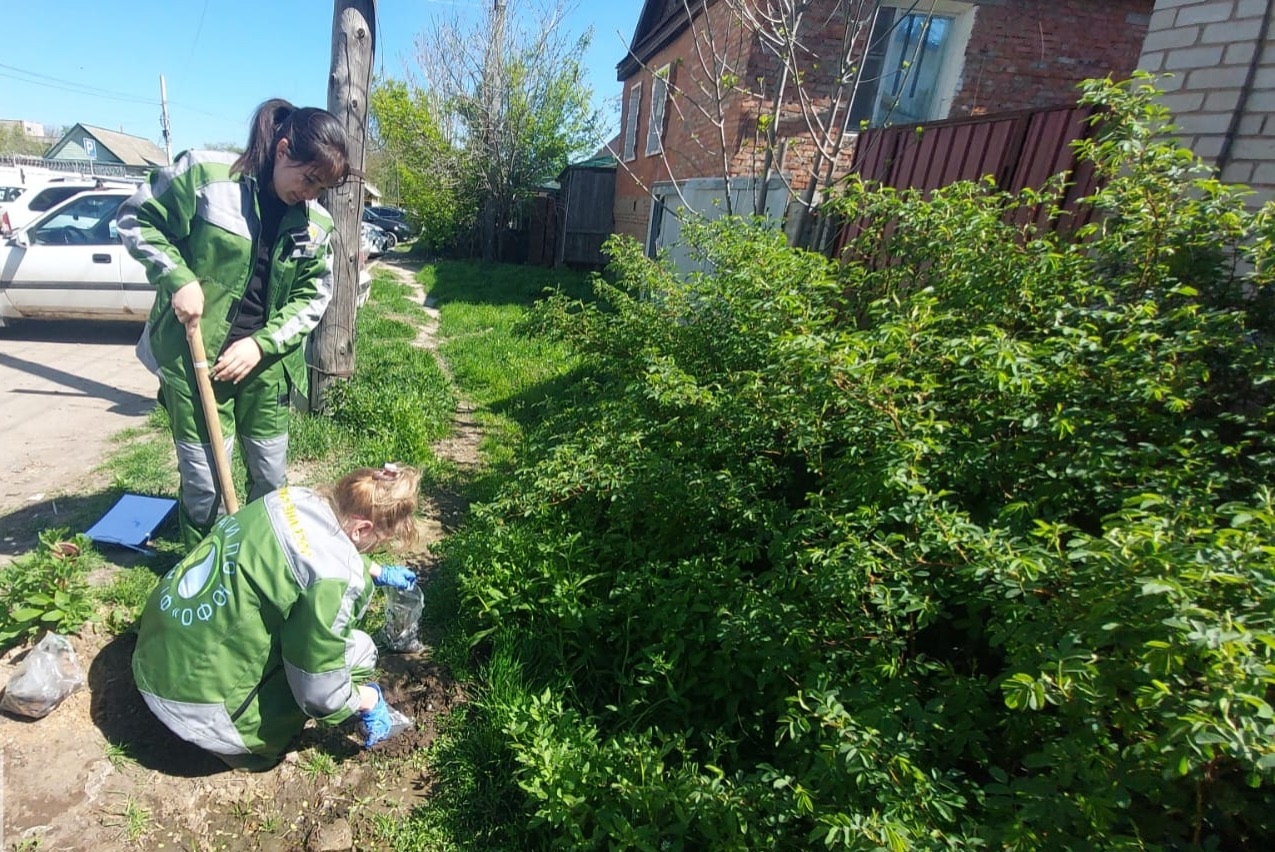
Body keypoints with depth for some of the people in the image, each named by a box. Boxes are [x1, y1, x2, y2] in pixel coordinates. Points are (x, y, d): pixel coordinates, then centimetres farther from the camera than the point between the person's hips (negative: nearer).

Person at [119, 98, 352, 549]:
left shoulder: (316, 224, 0)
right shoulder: (205, 173, -10)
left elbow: (312, 298, 1)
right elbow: (136, 217, -1)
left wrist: (262, 343, -11)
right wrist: (177, 276, -16)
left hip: (265, 362, 4)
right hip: (192, 354, -3)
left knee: (271, 474, 15)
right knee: (204, 478, 2)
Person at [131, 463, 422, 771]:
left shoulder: (294, 498, -6)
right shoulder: (333, 578, -29)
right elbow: (318, 694, -19)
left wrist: (380, 572, 31)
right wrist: (369, 699, 1)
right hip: (195, 700, -8)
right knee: (357, 650, -3)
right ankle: (255, 742, 10)